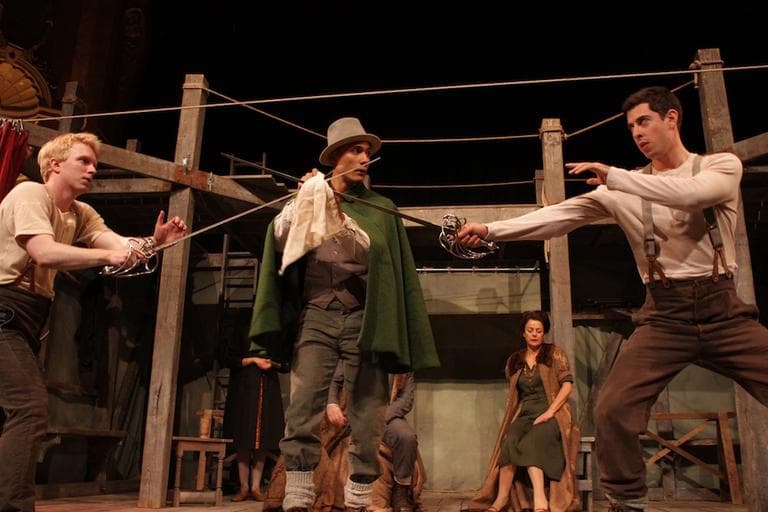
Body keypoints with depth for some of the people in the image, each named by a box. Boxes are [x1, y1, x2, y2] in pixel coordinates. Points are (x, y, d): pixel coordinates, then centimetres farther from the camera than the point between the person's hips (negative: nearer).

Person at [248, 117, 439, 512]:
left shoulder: (382, 211, 12)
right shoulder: (306, 200, 14)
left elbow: (400, 275, 6)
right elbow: (279, 242, 0)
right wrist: (299, 204, -11)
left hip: (363, 320, 1)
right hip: (316, 316, 0)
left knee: (367, 420, 0)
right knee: (302, 412, -11)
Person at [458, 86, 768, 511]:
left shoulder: (722, 166, 3)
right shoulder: (623, 189, 6)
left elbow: (692, 194, -21)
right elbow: (559, 217, -3)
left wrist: (613, 175, -20)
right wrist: (490, 229, -12)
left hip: (724, 311, 0)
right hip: (664, 316, 1)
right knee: (613, 410, -13)